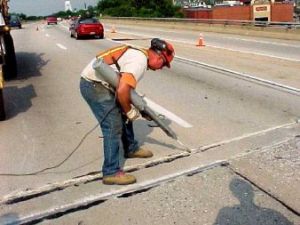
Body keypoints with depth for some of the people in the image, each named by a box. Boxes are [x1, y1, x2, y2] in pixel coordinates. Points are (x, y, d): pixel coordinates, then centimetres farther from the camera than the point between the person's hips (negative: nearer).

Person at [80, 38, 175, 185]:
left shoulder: (138, 54, 13)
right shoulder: (140, 61, -19)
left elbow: (125, 86, 18)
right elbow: (122, 91, -30)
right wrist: (129, 111, -13)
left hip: (97, 82, 11)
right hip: (94, 86, -11)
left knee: (122, 115, 21)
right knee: (114, 127, -9)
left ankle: (131, 149, 40)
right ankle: (111, 173, 0)